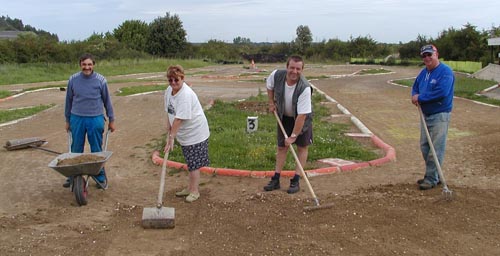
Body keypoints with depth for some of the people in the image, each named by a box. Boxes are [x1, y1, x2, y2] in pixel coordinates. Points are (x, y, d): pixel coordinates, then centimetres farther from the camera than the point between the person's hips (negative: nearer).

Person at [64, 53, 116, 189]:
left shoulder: (100, 80, -5)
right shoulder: (73, 80, -1)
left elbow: (107, 101, 4)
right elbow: (68, 101, 9)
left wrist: (111, 120, 7)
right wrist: (67, 120, 14)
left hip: (95, 119, -2)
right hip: (77, 119, 2)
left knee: (97, 150, 6)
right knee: (76, 150, 10)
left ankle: (100, 178, 18)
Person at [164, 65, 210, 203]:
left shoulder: (186, 95, -27)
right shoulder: (169, 91, 0)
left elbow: (179, 119, -30)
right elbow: (170, 114, 6)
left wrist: (171, 138, -30)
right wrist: (168, 133, 4)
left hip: (195, 133, -8)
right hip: (185, 134, 8)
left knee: (193, 163, 1)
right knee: (190, 163, 19)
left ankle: (194, 191, 15)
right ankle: (190, 188, 32)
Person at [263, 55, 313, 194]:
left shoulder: (304, 88, -36)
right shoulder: (277, 75, -24)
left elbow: (301, 115, -34)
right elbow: (269, 85, 4)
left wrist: (293, 136, -31)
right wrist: (271, 102, 0)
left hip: (302, 118, -3)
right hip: (284, 116, 3)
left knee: (302, 146, 0)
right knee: (282, 147, 6)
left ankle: (296, 181, 9)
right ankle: (276, 179, 12)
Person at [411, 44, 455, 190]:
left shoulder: (445, 72, -14)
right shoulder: (424, 72, 12)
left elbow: (442, 92, -26)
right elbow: (415, 87, 20)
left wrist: (420, 98, -17)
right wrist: (415, 96, -4)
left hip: (440, 115, -9)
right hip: (425, 114, 9)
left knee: (436, 149, -5)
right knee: (425, 146, 14)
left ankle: (431, 179, 1)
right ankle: (434, 175, 26)